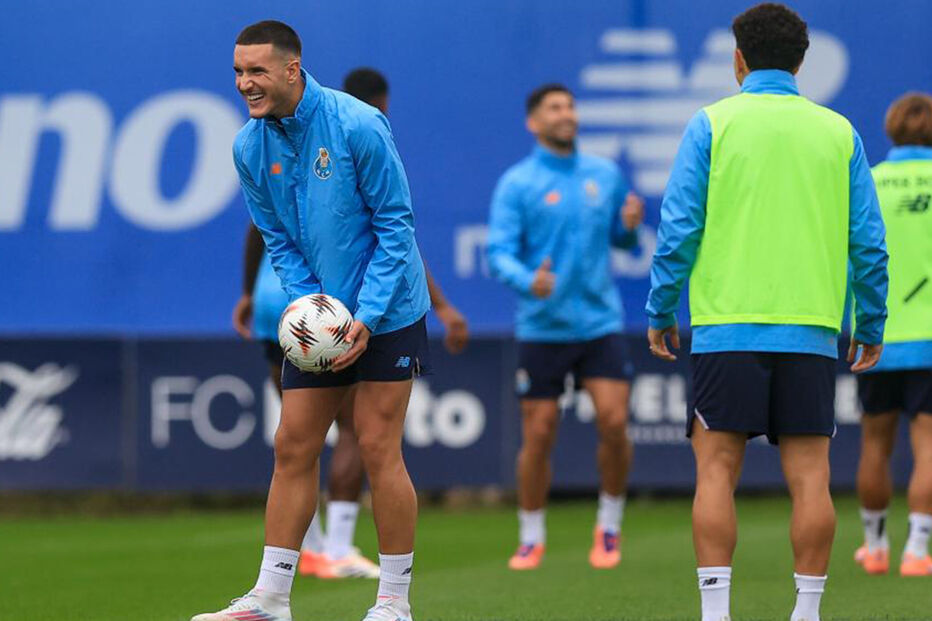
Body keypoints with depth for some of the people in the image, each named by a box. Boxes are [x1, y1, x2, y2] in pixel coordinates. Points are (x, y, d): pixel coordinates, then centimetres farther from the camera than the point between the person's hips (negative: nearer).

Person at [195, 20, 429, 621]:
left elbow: (395, 225, -13)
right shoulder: (250, 147, -1)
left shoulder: (358, 126, -18)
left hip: (385, 315, -5)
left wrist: (366, 317, -18)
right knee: (293, 448, 3)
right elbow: (279, 240, 8)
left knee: (378, 448, -6)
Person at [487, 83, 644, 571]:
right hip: (541, 327, -2)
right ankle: (531, 539, 16)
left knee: (614, 423, -9)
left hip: (600, 324, 2)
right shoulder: (517, 184, -3)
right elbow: (500, 251, -11)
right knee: (538, 435, 0)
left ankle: (609, 527, 11)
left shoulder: (605, 175, 8)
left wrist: (629, 226, -6)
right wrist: (528, 281, -31)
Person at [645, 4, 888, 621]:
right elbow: (869, 240, 7)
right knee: (809, 475, 2)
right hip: (812, 330, 2)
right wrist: (872, 325, 15)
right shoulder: (839, 132, 8)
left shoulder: (713, 123, 1)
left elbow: (678, 228, -3)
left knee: (717, 471, 0)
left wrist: (661, 314, 7)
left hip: (728, 324, -2)